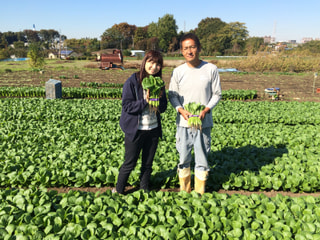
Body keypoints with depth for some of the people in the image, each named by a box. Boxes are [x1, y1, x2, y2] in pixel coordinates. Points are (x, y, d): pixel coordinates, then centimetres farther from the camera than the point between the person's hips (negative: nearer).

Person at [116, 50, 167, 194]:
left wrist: (159, 99, -16)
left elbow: (163, 108, 5)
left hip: (153, 129, 5)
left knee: (148, 164, 15)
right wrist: (145, 101, -24)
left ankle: (144, 191, 34)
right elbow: (127, 106, -14)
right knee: (129, 164, 7)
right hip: (135, 130, -4)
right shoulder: (132, 81, -10)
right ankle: (118, 191, 29)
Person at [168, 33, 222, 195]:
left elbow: (217, 94, 2)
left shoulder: (211, 69, -2)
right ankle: (184, 192, 30)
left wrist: (206, 110, -14)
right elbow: (172, 95, 6)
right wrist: (181, 110, -13)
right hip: (183, 122, 1)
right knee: (184, 159, 11)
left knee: (202, 159, 7)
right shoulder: (178, 71, 1)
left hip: (204, 122, -1)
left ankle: (200, 194, 26)